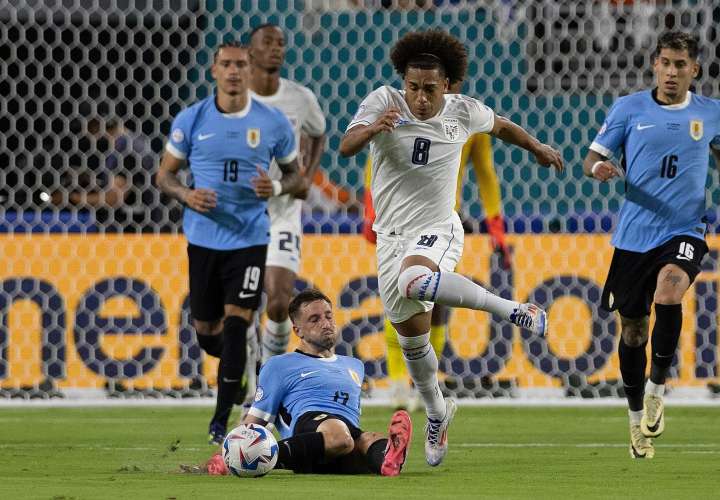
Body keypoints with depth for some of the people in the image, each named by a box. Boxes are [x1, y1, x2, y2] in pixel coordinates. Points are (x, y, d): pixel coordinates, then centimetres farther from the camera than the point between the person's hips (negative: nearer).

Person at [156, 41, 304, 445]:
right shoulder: (191, 120, -1)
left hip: (249, 239, -2)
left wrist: (277, 188, -15)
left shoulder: (274, 123, -2)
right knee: (206, 331, 8)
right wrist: (186, 195, -14)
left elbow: (296, 176, 9)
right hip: (204, 239, 2)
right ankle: (237, 366, 44)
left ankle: (222, 420, -5)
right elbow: (166, 173, 8)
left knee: (236, 323, -12)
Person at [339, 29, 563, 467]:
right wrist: (374, 128, -42)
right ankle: (437, 410, 36)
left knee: (413, 281, -39)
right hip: (392, 235, 3)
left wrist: (536, 147, 25)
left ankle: (514, 310, -30)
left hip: (437, 231, -3)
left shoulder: (464, 112, -4)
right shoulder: (384, 102, -9)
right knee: (412, 341, 10)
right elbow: (346, 148, -23)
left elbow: (500, 125, 19)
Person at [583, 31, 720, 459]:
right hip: (634, 234, 1)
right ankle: (637, 419, 26)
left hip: (684, 231, -1)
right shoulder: (629, 108, 1)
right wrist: (598, 167, -21)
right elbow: (593, 158, 4)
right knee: (633, 331, 7)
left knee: (668, 295, -30)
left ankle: (657, 386, -10)